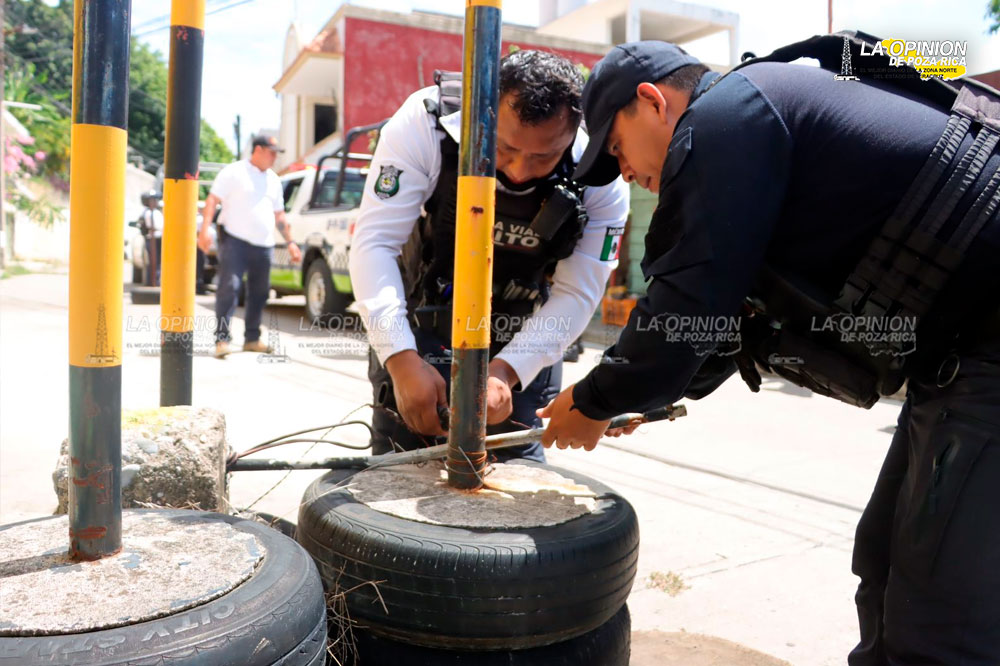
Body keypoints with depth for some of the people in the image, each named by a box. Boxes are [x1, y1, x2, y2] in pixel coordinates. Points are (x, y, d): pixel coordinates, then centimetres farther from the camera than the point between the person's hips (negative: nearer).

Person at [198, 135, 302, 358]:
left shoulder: (273, 180, 18)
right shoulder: (234, 172, -1)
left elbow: (279, 215, 24)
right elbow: (212, 199, -6)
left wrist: (290, 242, 18)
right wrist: (205, 228, -19)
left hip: (263, 245, 6)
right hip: (234, 240, -6)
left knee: (259, 292, 9)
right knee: (229, 287, -13)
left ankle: (252, 338, 19)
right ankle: (222, 338, -10)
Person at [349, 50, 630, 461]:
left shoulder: (600, 180, -23)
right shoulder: (426, 122, -28)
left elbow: (576, 295, -20)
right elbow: (375, 244, -28)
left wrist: (503, 372, -35)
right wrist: (402, 359, -40)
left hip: (524, 343, 1)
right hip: (419, 326, 0)